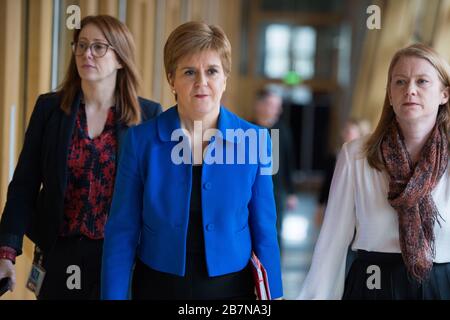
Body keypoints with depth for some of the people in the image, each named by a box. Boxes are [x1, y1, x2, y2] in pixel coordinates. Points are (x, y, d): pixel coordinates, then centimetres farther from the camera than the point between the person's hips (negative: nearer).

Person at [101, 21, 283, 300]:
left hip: (231, 287, 1)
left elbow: (264, 232, 0)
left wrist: (273, 294, 0)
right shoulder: (142, 140, -6)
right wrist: (114, 295, -7)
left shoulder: (253, 141, -4)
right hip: (158, 286, 0)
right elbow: (123, 231, -4)